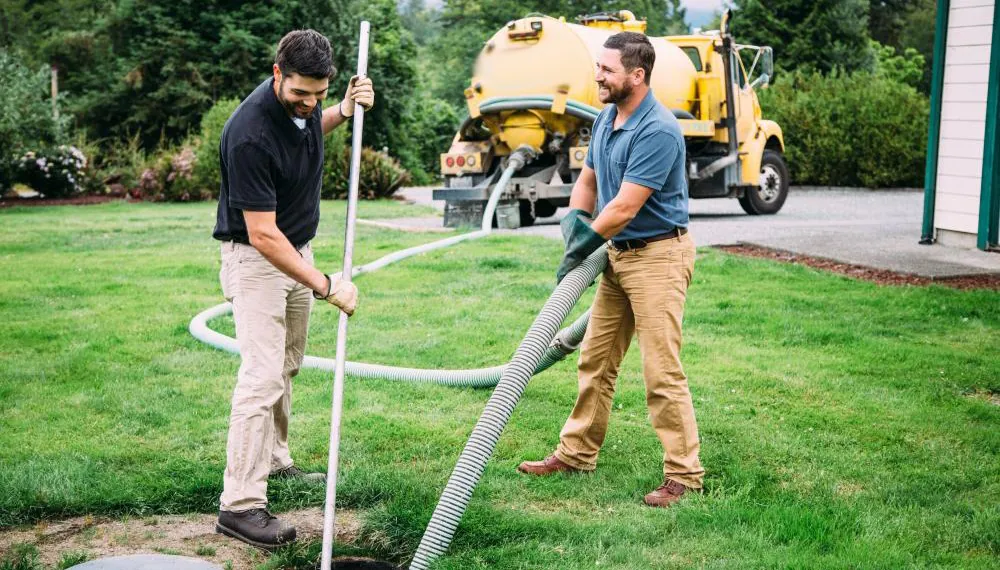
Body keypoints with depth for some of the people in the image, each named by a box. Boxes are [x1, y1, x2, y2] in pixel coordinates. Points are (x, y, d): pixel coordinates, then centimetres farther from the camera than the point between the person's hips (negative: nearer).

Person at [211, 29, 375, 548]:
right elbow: (262, 235, -29)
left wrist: (343, 112, -1)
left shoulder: (304, 105, -7)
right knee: (262, 376, -14)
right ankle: (239, 505, -12)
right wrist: (323, 285, -29)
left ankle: (274, 460, 33)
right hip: (255, 258, -8)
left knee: (287, 366, 17)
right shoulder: (250, 134, -31)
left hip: (297, 249, 8)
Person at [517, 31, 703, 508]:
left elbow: (625, 208, -24)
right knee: (595, 359, 15)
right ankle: (576, 453, 26)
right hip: (619, 254, 10)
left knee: (661, 370, -9)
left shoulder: (658, 130, -23)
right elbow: (587, 181, 18)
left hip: (658, 256, -10)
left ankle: (684, 473, 0)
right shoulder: (605, 119, 7)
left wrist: (581, 249, -13)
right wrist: (573, 222, -2)